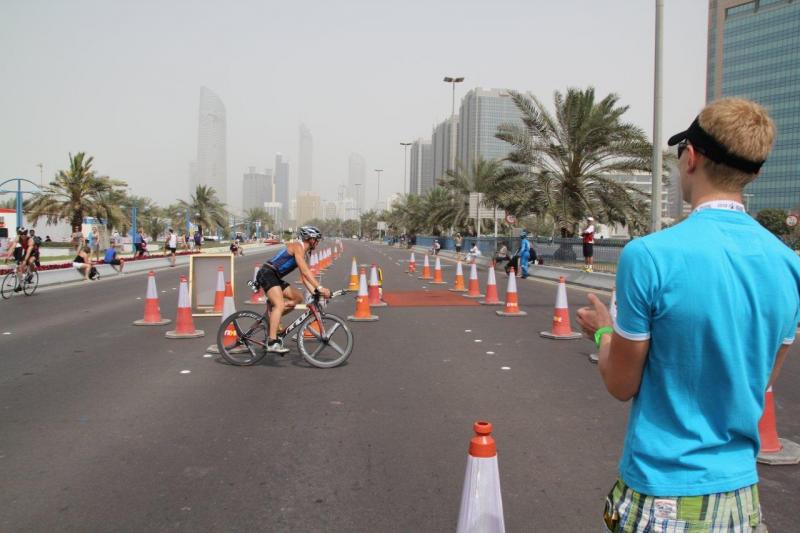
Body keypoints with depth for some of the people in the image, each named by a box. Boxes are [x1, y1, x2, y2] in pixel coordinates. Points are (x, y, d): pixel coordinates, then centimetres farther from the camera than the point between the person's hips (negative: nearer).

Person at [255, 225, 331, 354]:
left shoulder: (304, 253, 18)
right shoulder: (297, 246, -11)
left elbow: (304, 277, 13)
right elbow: (305, 271, -23)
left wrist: (315, 291, -1)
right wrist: (320, 287, -29)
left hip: (275, 277, 10)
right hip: (267, 274, -10)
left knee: (298, 298, 7)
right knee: (280, 305, -24)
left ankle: (272, 317, 10)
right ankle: (272, 342, -30)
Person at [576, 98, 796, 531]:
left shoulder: (649, 255, -21)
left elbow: (621, 385, -12)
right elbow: (763, 379, 8)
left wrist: (602, 331, 8)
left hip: (662, 494, -5)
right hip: (741, 490, 5)